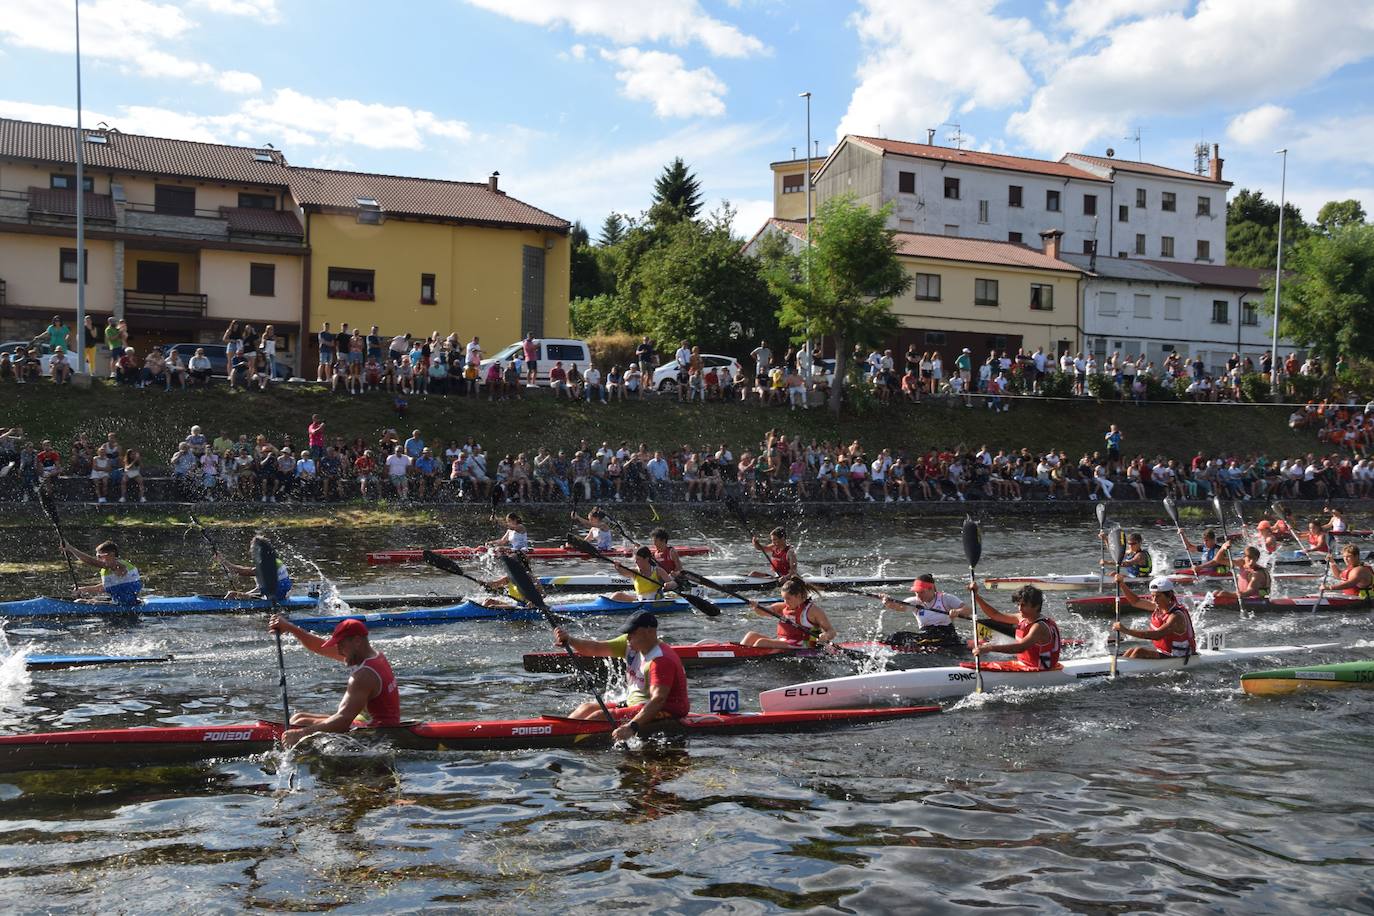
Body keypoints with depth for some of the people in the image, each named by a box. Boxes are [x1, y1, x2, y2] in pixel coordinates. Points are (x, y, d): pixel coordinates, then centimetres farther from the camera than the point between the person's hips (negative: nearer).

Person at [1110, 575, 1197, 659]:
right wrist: (1121, 584, -2)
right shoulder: (1160, 605, -1)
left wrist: (1127, 631, -44)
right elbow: (1136, 601, 11)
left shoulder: (1176, 616, -27)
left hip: (1177, 659, -9)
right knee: (1131, 651, 1)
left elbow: (1157, 635, -40)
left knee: (1140, 651, -21)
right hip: (1162, 650, 9)